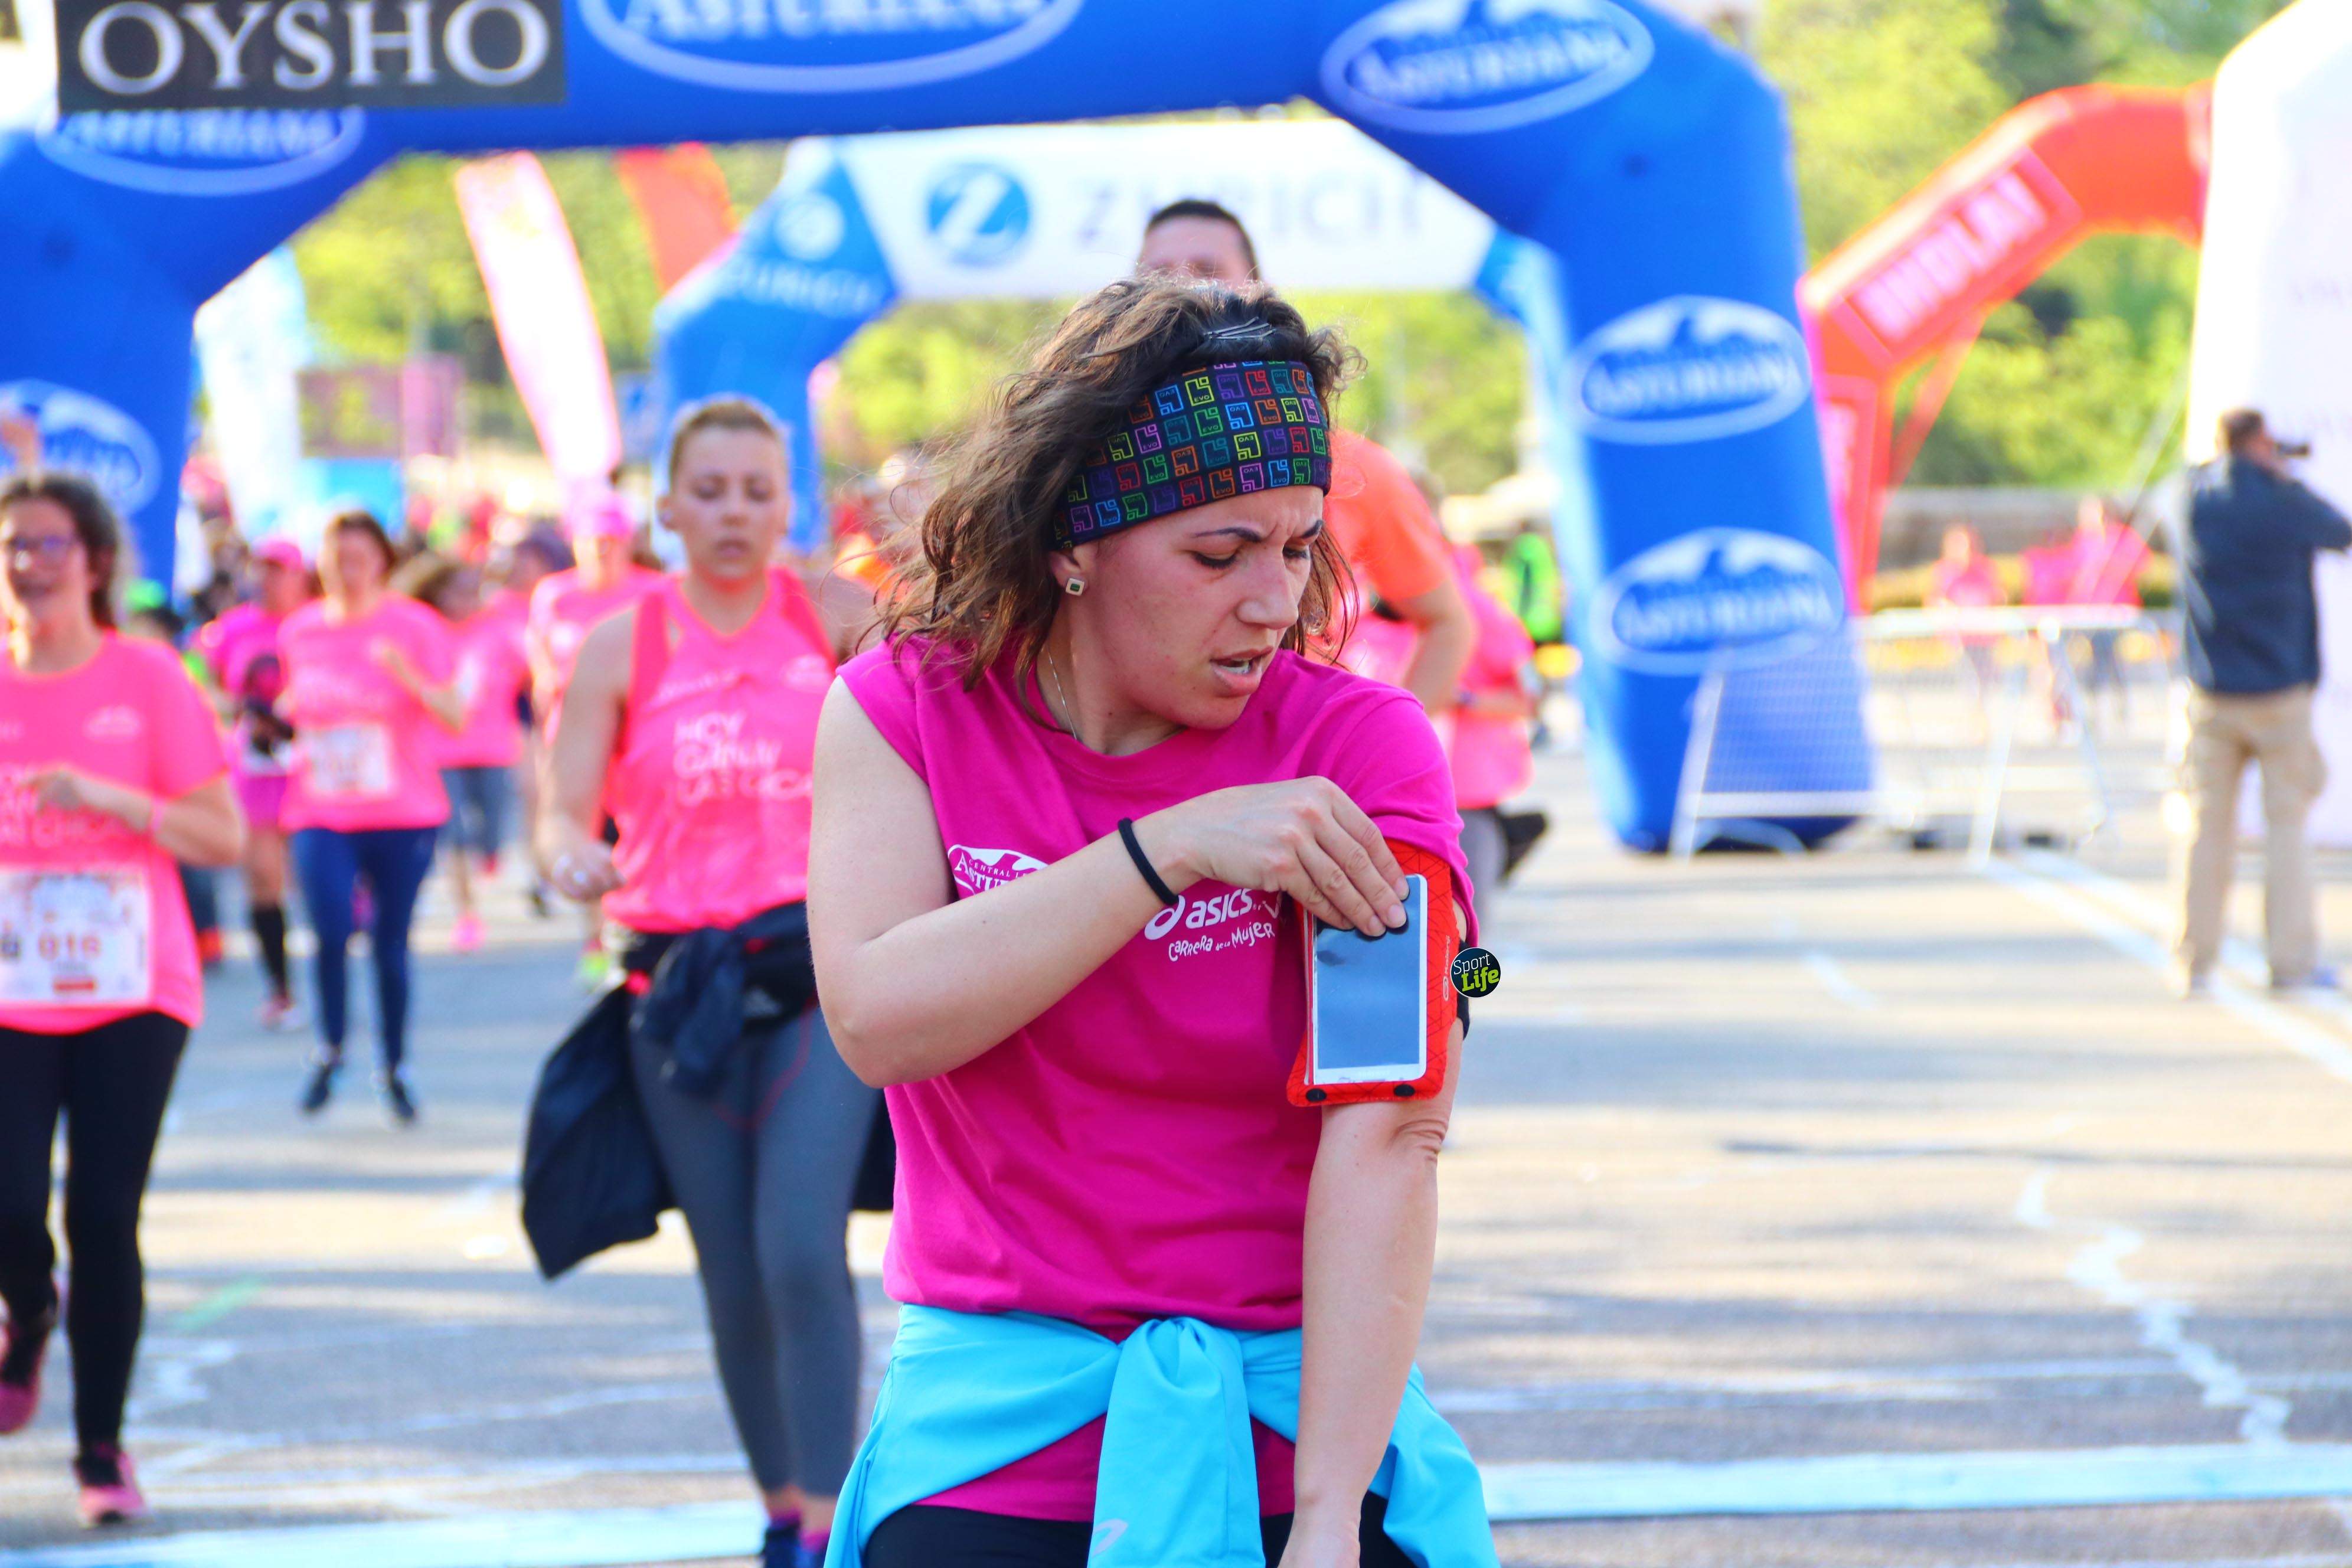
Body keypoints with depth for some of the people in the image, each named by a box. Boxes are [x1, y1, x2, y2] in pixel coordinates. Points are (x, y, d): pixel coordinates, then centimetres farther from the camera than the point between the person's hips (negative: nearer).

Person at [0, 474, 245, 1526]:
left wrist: (107, 798, -16)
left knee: (103, 1220, -5)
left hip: (132, 996, -1)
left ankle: (102, 1448, 9)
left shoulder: (149, 681, -1)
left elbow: (225, 837, -4)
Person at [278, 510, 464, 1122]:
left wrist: (410, 677, -27)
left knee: (391, 941, 5)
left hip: (403, 813, -1)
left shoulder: (415, 626, -4)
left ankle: (393, 1065, 24)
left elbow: (454, 719, -11)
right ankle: (330, 1049, 6)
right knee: (332, 929, -17)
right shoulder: (301, 630, 7)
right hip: (321, 814, 1)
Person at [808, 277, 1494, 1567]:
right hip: (997, 1425, 1)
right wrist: (1172, 848, -19)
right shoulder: (903, 710, 1)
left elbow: (1385, 1137, -15)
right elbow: (875, 1019, -14)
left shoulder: (1359, 745, -5)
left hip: (1298, 1398, 0)